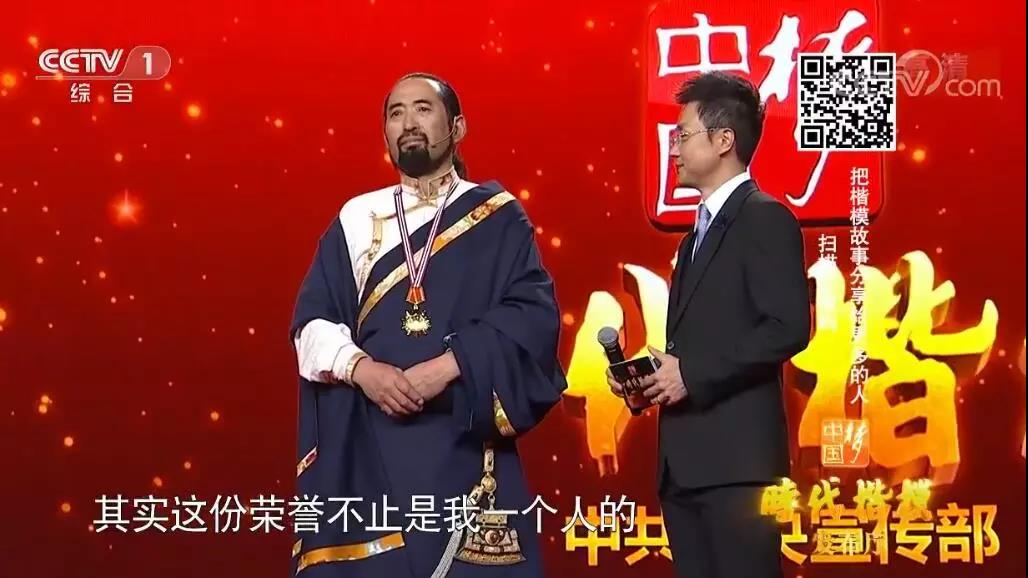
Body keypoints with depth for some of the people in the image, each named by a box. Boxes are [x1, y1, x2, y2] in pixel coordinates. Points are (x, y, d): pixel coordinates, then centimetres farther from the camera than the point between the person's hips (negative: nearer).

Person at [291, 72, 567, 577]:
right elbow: (312, 319, 8)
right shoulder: (356, 218, 13)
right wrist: (361, 368, -11)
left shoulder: (499, 219, 6)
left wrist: (450, 366, -16)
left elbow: (534, 314, -5)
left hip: (464, 443, -2)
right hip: (367, 445, 2)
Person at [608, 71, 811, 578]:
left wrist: (692, 374, -16)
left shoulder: (765, 219, -6)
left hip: (736, 457, -9)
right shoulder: (700, 232, 22)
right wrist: (658, 369, 6)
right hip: (683, 461, 9)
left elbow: (788, 327, -16)